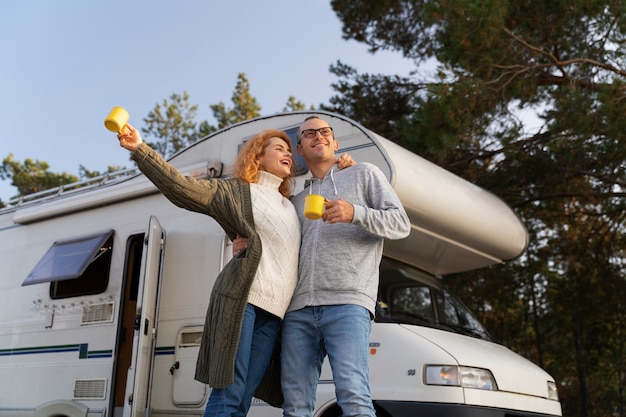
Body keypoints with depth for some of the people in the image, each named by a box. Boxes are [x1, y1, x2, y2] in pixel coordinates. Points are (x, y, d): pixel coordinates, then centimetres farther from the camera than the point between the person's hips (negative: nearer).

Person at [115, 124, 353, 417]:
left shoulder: (290, 205, 26)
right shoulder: (235, 191, 8)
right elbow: (182, 187, -1)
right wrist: (140, 150, -8)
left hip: (273, 309, 6)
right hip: (243, 299, -5)